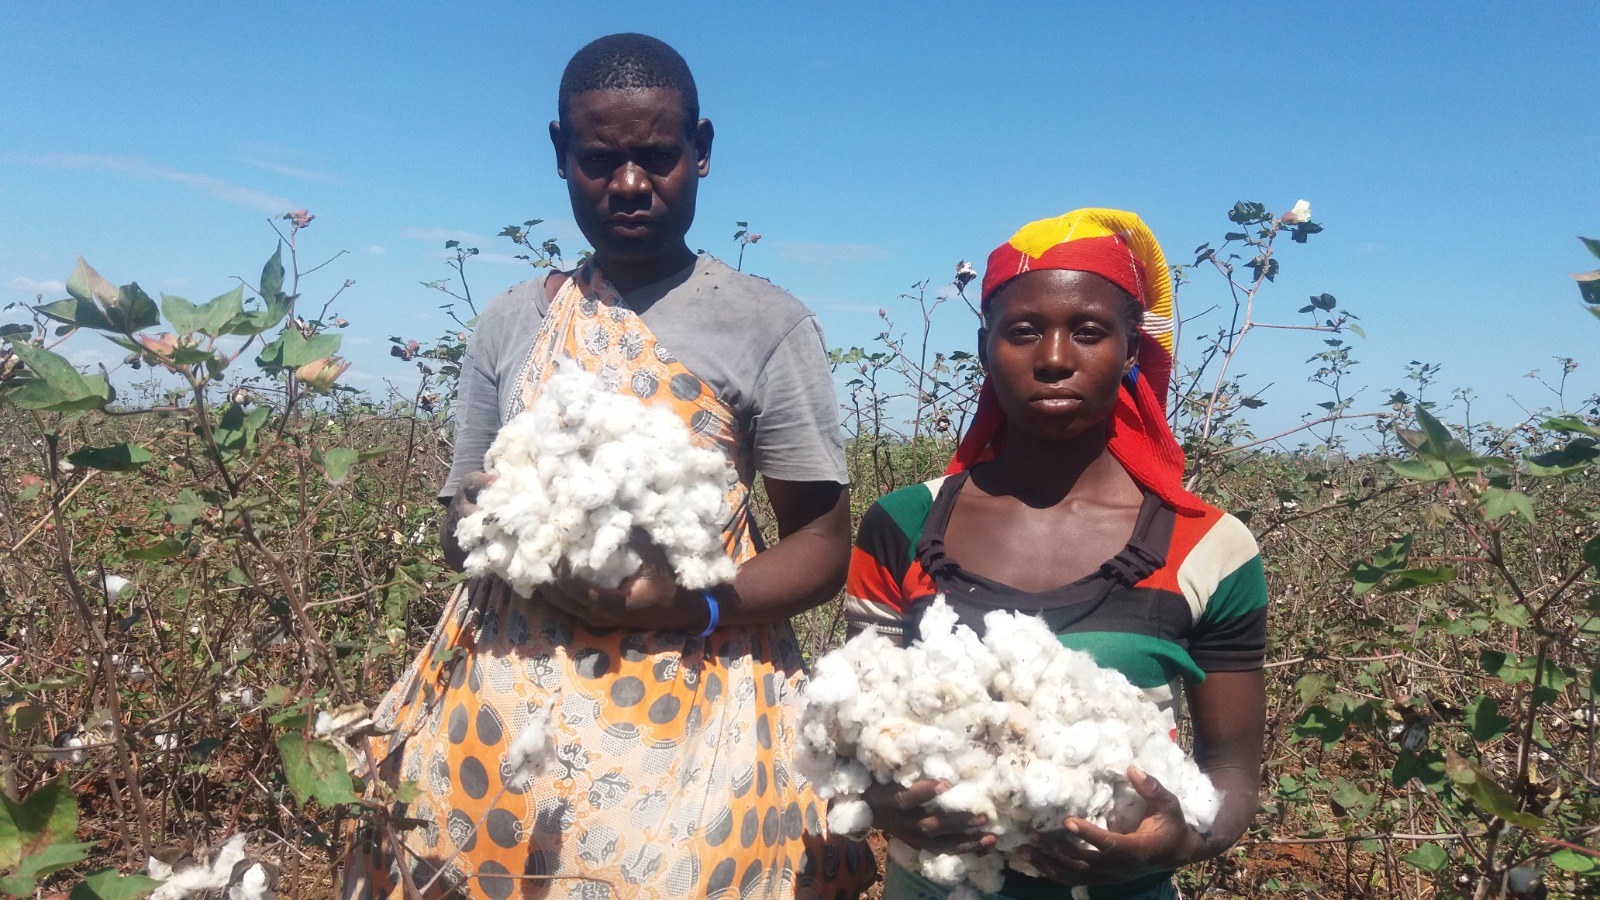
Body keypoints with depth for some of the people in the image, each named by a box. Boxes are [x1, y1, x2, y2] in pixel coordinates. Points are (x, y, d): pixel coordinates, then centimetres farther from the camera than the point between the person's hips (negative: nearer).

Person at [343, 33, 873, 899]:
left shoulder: (769, 325, -4)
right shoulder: (511, 323, 8)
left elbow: (823, 547, -3)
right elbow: (462, 528, 13)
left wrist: (693, 606, -20)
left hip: (693, 705, -3)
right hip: (512, 697, 3)